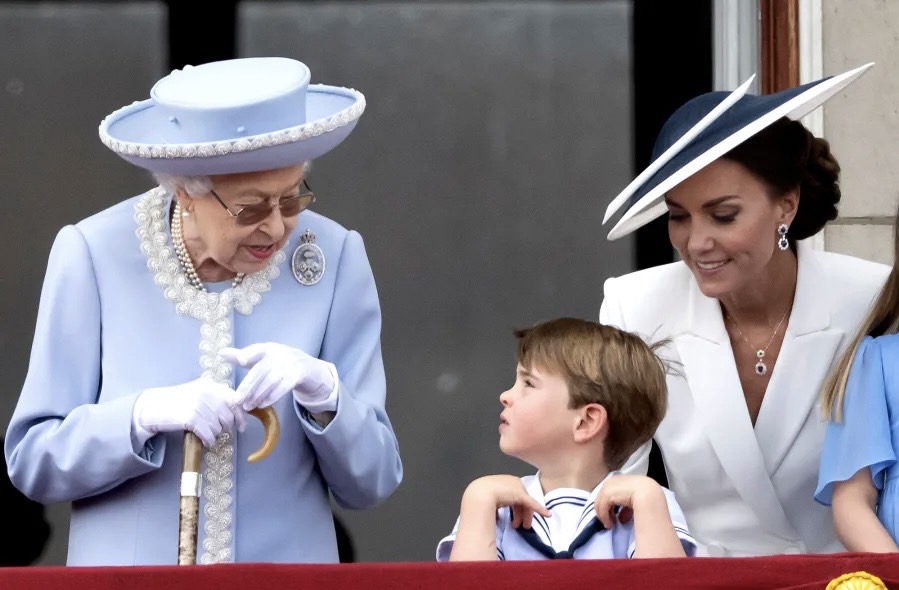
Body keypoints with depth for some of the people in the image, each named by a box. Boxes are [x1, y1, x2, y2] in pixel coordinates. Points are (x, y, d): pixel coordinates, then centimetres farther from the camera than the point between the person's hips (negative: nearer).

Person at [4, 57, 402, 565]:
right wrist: (146, 414, -21)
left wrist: (322, 393, -20)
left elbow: (372, 481, -3)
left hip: (286, 564, 1)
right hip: (129, 565, -1)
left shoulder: (334, 259, -6)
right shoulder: (93, 256, -8)